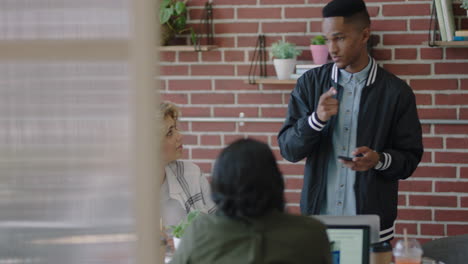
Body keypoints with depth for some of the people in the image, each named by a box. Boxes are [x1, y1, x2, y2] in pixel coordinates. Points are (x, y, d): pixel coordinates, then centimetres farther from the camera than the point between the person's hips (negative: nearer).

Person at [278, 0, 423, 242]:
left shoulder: (396, 92, -3)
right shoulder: (310, 83, 2)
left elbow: (410, 158, 1)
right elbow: (288, 149, -1)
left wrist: (379, 160, -20)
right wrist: (316, 119, -19)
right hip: (318, 216, 2)